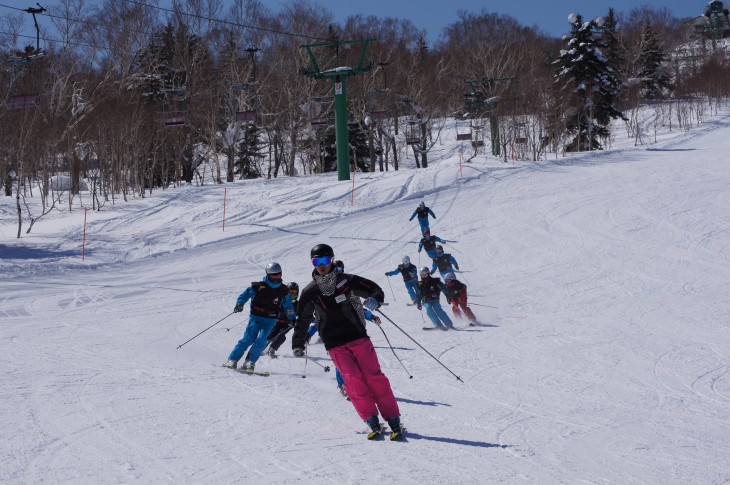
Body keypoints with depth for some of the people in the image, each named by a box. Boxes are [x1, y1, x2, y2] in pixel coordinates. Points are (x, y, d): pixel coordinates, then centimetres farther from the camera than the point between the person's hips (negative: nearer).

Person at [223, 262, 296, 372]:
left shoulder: (283, 290, 6)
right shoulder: (258, 286, -4)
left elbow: (288, 306, 18)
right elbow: (245, 295, 2)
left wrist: (293, 319, 15)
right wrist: (239, 304, -15)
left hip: (270, 320, 2)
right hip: (255, 317, -2)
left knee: (261, 341, -18)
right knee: (248, 339, -13)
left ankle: (249, 363, -14)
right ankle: (232, 360, -7)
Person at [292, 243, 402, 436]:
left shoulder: (346, 281, 0)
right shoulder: (310, 292, 4)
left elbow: (375, 289, 5)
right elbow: (302, 320, 16)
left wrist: (374, 300, -17)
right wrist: (298, 345, 14)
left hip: (358, 337, -1)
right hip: (335, 344, 1)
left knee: (374, 376, -8)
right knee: (353, 379, -15)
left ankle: (393, 419, -4)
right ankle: (372, 420, -12)